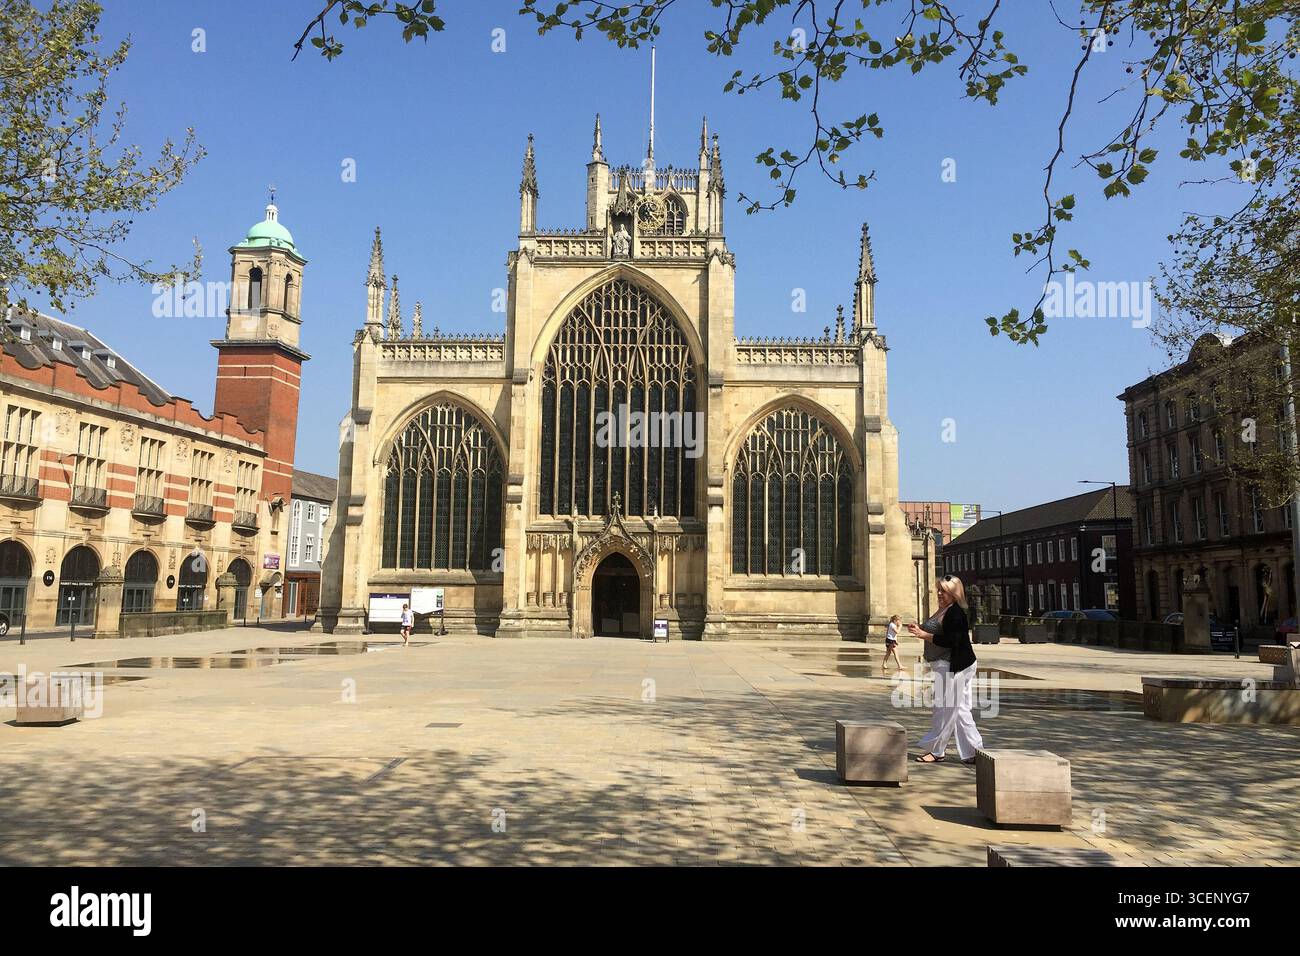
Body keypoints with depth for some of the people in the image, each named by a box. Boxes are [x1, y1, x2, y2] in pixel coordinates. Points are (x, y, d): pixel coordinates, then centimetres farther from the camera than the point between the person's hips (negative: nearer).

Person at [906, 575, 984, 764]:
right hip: (948, 666, 11)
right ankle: (974, 751, 17)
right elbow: (940, 635, 21)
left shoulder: (956, 613, -17)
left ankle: (935, 750, 6)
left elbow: (951, 640, -25)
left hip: (953, 667, -11)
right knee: (960, 710, 13)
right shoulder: (944, 611, 15)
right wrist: (919, 629, 7)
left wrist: (924, 635, -21)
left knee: (945, 709, -2)